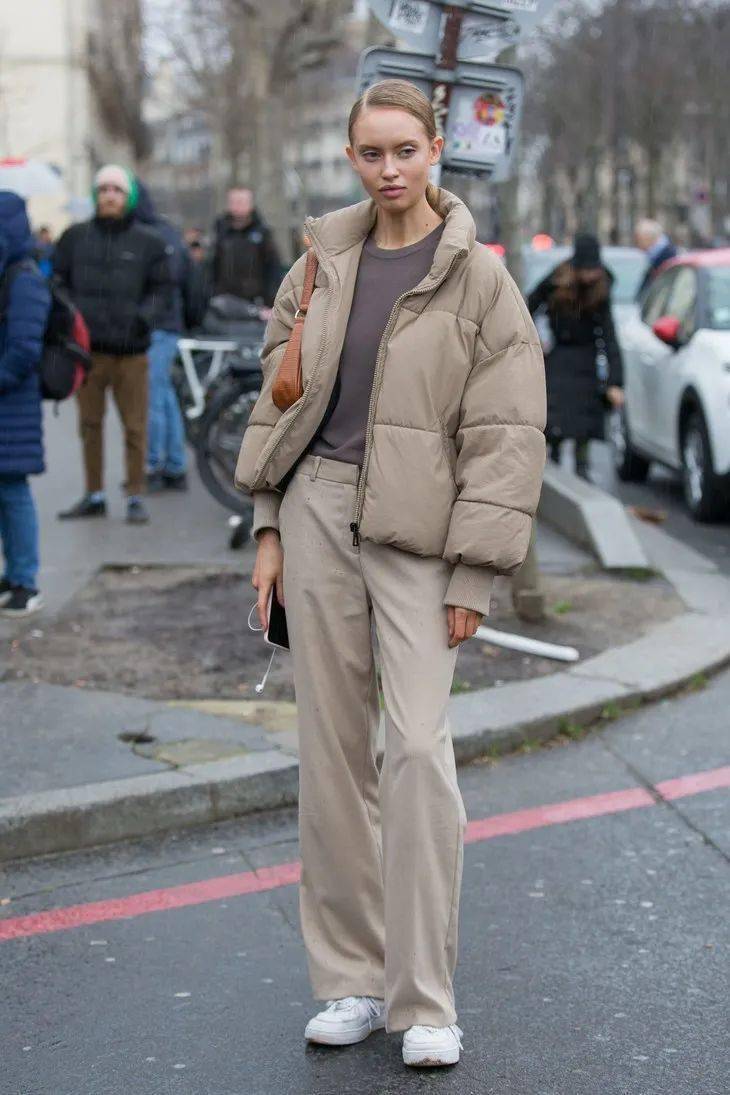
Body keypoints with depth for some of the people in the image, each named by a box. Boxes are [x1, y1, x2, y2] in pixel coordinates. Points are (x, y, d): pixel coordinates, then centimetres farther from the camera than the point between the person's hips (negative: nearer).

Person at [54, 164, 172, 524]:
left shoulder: (148, 241, 5)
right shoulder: (75, 237, 8)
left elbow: (162, 286, 9)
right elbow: (57, 280, 13)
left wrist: (147, 312, -9)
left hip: (131, 349, -2)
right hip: (87, 347, 2)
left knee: (135, 427, -1)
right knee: (90, 424, 9)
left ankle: (135, 496, 9)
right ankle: (94, 495, 18)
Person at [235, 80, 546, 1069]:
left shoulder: (478, 278, -4)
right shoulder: (323, 263, 9)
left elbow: (507, 435, -6)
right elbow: (281, 398, 14)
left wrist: (475, 573, -11)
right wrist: (272, 528, 8)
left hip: (418, 533, -4)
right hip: (319, 512, 4)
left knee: (419, 746, -13)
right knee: (332, 751, 6)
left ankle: (426, 1001, -1)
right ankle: (352, 981, 17)